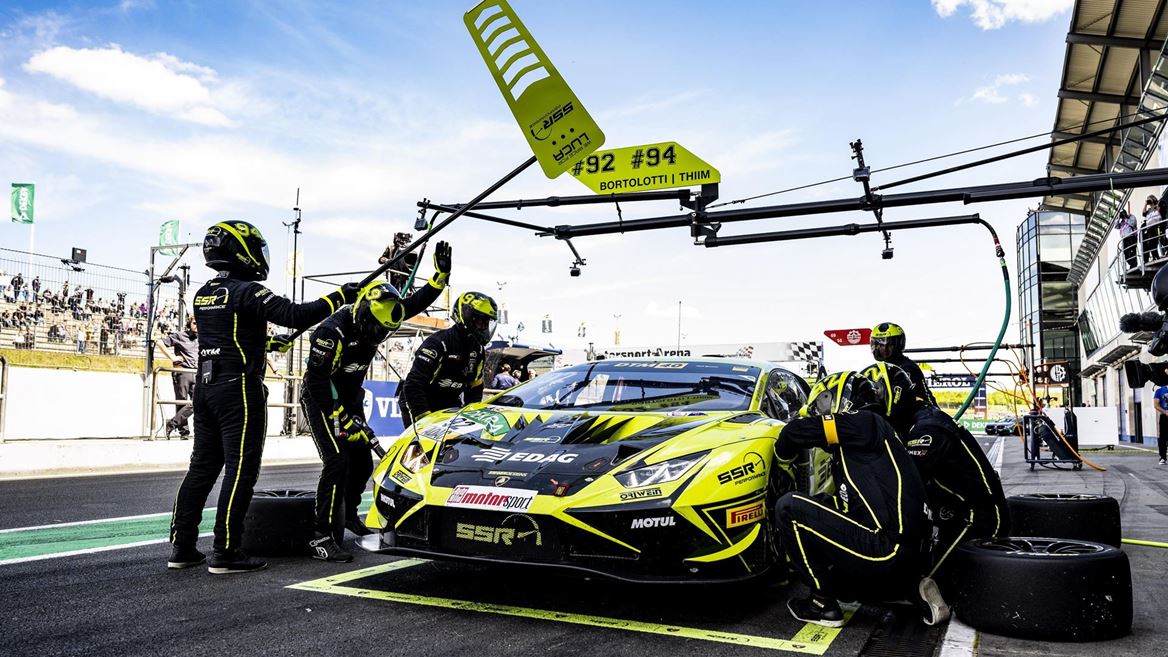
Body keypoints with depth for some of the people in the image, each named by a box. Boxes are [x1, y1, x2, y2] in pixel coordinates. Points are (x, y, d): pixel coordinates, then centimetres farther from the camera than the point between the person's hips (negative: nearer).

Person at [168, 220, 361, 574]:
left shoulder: (203, 294, 13)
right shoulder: (247, 292, -13)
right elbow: (296, 315, -22)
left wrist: (270, 343, 33)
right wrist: (341, 296, -14)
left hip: (206, 386, 8)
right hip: (239, 389, -8)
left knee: (203, 466, 13)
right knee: (241, 470, -3)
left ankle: (182, 547, 17)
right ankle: (225, 552, -1)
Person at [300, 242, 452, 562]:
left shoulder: (377, 316, -7)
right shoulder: (333, 331, -28)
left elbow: (416, 303, -1)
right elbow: (317, 381, -27)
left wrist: (441, 274, -14)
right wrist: (345, 420, -26)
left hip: (351, 399, 8)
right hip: (321, 401, -8)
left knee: (363, 461, 11)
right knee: (338, 462, -20)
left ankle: (348, 515, 37)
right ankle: (322, 538, -16)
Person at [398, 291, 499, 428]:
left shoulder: (477, 350, 3)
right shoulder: (438, 343, -22)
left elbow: (475, 386, 15)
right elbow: (413, 385, -27)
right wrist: (425, 418, -29)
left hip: (450, 405, 7)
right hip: (418, 404, -7)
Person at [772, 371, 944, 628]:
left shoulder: (865, 422, -5)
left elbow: (798, 430, -11)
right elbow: (847, 504, 25)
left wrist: (782, 454, 9)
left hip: (885, 548, -10)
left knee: (788, 508, -12)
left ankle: (823, 604, -3)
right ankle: (914, 588, 15)